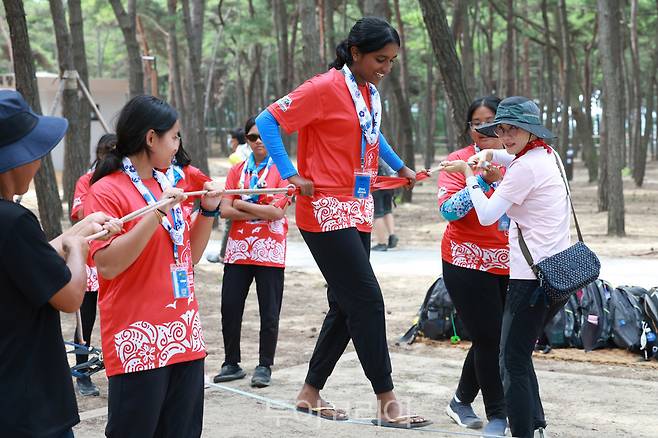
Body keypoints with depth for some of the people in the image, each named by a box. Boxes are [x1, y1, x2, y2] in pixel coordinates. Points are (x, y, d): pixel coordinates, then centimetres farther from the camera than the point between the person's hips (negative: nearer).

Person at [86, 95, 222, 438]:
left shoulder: (167, 186, 14)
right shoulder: (106, 192, -7)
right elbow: (108, 265, -17)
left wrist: (208, 211, 7)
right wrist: (157, 213, -21)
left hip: (185, 336, 7)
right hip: (139, 342, -7)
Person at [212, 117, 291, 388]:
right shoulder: (237, 170, 12)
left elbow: (277, 211, -11)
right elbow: (225, 210, 1)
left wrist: (240, 204, -4)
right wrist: (260, 213, -10)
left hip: (269, 251, -4)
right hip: (238, 248, 4)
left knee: (269, 313, 0)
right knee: (230, 309, 3)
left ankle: (264, 367, 10)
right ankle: (232, 364, 16)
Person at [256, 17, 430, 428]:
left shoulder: (371, 94, 12)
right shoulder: (326, 88, -12)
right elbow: (268, 120, -12)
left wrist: (400, 166, 26)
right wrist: (291, 174, -18)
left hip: (357, 213, 9)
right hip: (326, 212, -9)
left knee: (346, 305, 10)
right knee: (367, 301, -11)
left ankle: (311, 393, 21)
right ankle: (387, 402, -5)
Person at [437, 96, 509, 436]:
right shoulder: (459, 161, -5)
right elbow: (448, 210, -16)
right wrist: (482, 179, -26)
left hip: (509, 265, 4)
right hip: (470, 264, -4)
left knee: (488, 339, 11)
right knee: (490, 339, -4)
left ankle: (462, 401, 32)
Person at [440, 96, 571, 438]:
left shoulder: (525, 168, -14)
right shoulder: (547, 154, 14)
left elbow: (486, 215, -12)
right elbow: (516, 159, 37)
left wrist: (468, 173, 1)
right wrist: (488, 155, 15)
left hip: (533, 275, -10)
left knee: (513, 362, -6)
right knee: (520, 355, 19)